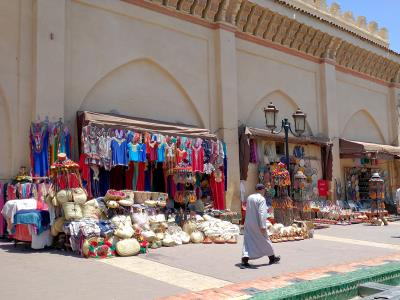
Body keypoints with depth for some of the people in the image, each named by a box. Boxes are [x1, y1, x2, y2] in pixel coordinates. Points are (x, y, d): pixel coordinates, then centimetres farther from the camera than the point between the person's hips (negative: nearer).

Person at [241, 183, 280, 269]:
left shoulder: (249, 197, 8)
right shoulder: (261, 199, -14)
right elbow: (262, 213, -22)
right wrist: (262, 226, -24)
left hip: (248, 223, 6)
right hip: (257, 224, -6)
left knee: (248, 242, 2)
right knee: (265, 241, 13)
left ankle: (244, 261, -10)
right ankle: (272, 258, 30)